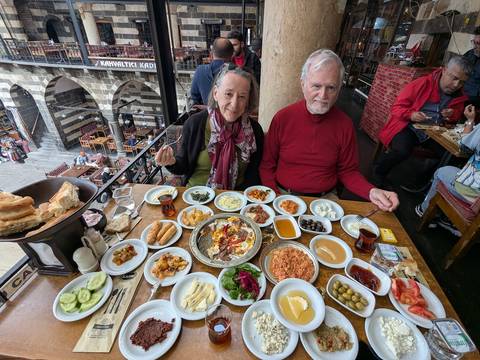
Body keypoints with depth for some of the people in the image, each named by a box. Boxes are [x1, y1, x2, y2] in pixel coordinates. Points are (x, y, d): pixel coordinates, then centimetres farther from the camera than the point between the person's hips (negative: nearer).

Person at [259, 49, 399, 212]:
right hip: (284, 195, -2)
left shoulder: (345, 124, -2)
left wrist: (371, 191, -12)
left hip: (326, 198, 2)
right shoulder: (282, 118, -7)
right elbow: (267, 165, -1)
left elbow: (348, 171, 6)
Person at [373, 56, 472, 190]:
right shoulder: (422, 83, -8)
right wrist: (411, 115, -27)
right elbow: (397, 107, -8)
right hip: (409, 127, -6)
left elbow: (457, 116, 25)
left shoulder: (459, 96, 10)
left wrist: (453, 115, 1)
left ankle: (423, 179, 6)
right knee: (402, 151, -36)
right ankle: (379, 171, -7)